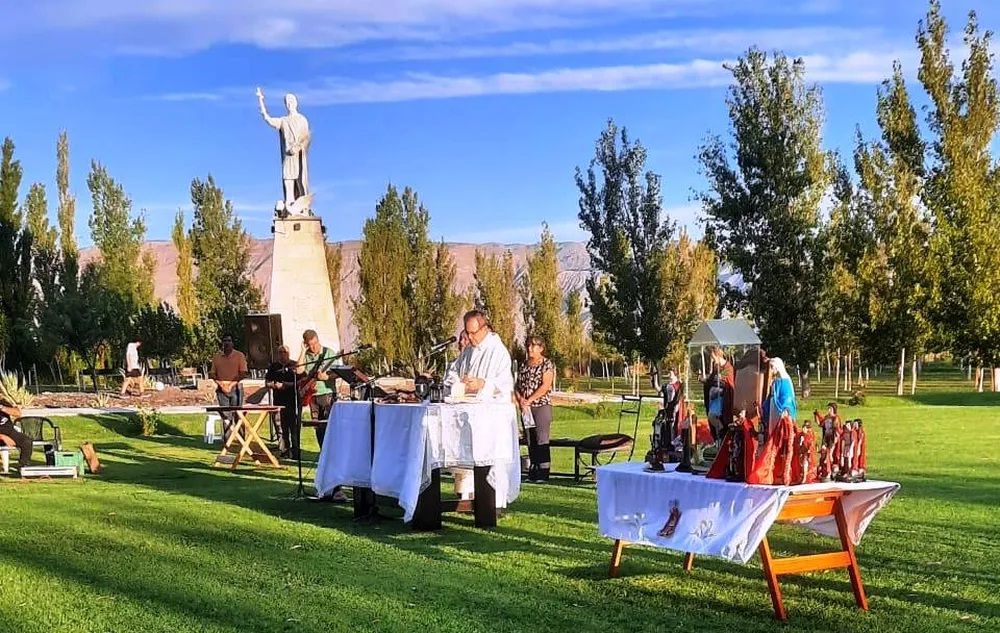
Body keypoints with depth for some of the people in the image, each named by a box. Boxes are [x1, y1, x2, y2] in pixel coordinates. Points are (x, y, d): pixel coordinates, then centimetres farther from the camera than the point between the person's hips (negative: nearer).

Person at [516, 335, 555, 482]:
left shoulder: (547, 364, -3)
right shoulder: (524, 365, 16)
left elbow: (546, 386, -13)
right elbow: (518, 385, 15)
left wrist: (529, 400, -16)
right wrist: (520, 399, -5)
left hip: (542, 406, -6)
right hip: (526, 409, 6)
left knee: (541, 440, -8)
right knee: (530, 441, 7)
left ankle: (543, 473, -7)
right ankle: (533, 473, 12)